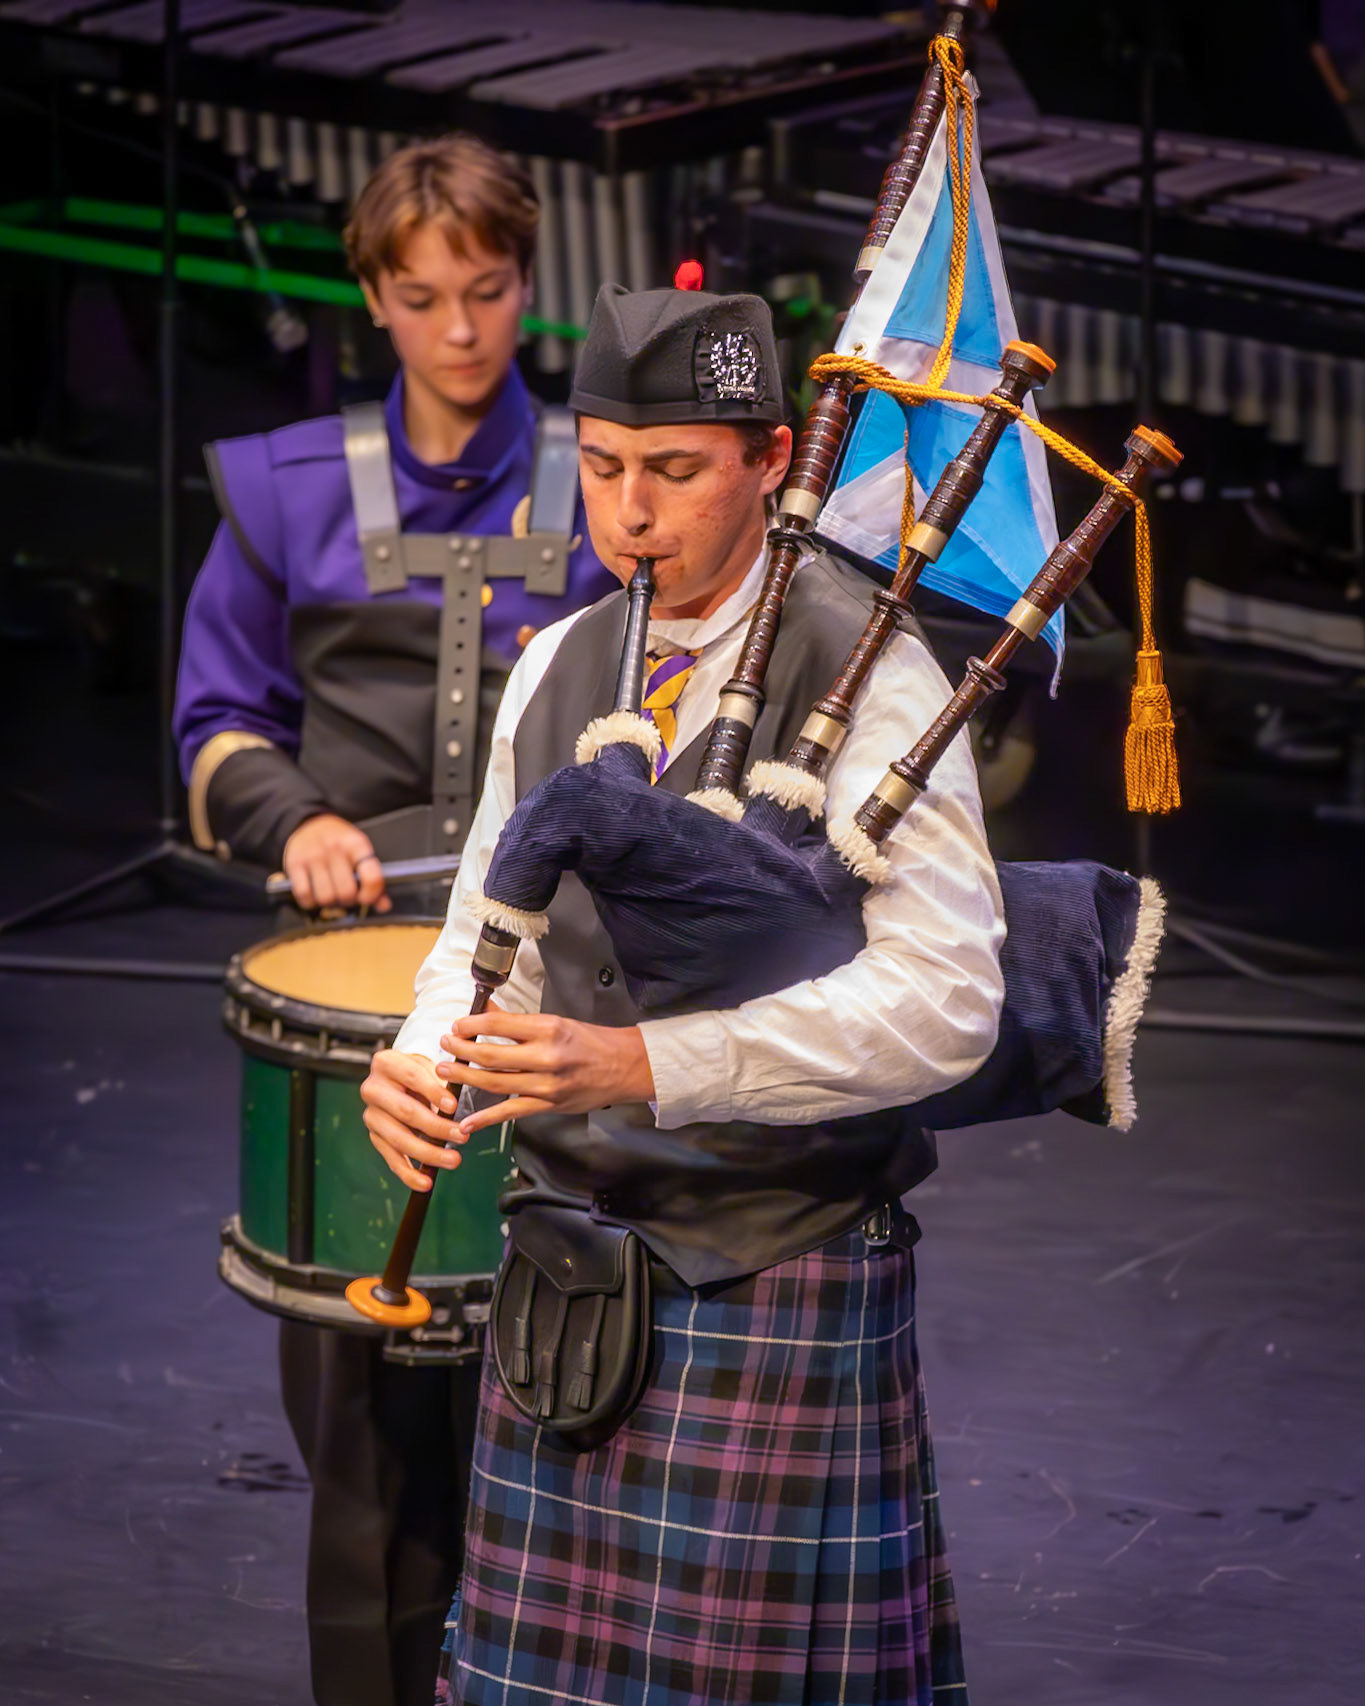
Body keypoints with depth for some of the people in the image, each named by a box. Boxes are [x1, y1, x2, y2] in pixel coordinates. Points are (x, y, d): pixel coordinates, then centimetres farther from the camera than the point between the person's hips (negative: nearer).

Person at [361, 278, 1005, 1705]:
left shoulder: (866, 679, -11)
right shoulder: (559, 668, 9)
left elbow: (943, 1002, -20)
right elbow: (490, 935, 16)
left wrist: (647, 1063, -28)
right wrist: (418, 1067, -8)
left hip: (784, 1291, -5)